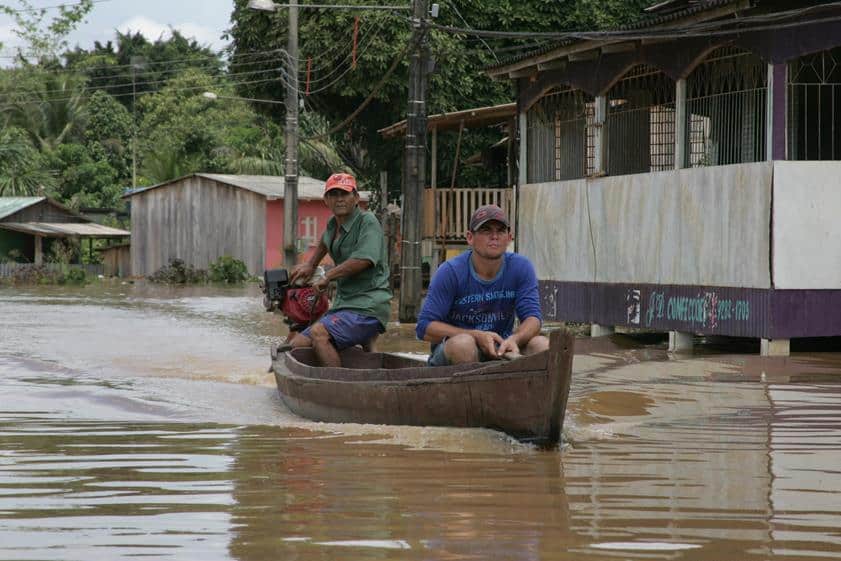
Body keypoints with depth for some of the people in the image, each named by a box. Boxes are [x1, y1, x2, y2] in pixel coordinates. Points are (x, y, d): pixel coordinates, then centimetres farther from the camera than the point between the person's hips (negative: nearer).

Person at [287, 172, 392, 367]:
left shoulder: (368, 221, -10)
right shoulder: (333, 225, 15)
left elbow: (364, 259, -24)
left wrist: (327, 277, -10)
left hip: (367, 308, -9)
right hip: (343, 306, 9)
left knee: (319, 333, -32)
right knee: (296, 345, 2)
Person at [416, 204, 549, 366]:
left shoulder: (521, 268, -1)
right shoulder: (451, 272, -11)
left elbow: (533, 317, -8)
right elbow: (424, 327, -14)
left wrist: (513, 339, -32)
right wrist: (477, 336, -25)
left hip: (500, 349, 3)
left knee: (542, 344, -22)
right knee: (464, 343, -36)